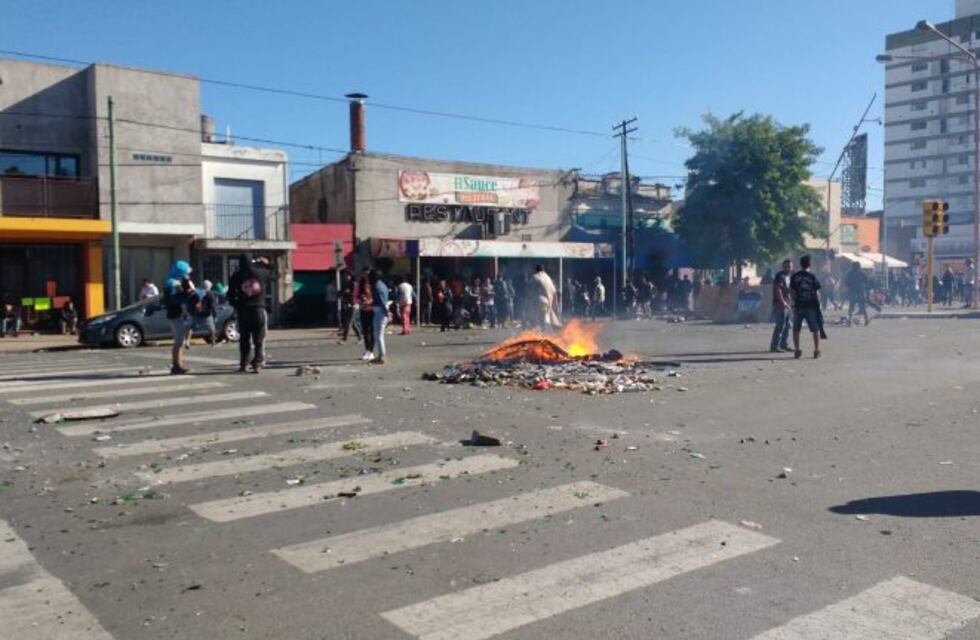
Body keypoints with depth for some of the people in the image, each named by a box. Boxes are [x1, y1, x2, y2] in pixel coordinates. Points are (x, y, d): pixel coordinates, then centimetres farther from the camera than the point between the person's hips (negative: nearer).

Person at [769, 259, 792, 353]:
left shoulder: (787, 276, 19)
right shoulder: (780, 276, -12)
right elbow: (778, 290, -20)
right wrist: (783, 302, -25)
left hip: (786, 305, 10)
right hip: (780, 305, -10)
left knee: (786, 325, 13)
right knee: (780, 326, -11)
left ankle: (784, 345, 20)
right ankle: (774, 346, -9)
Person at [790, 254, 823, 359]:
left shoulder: (794, 277, -1)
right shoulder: (812, 277, -5)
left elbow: (791, 292, -4)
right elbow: (816, 293, -6)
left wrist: (795, 301, 8)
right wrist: (818, 304, 4)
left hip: (798, 306, 1)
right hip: (811, 306, -1)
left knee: (796, 329, 10)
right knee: (815, 329, 8)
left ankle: (797, 350, 8)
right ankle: (817, 350, 7)